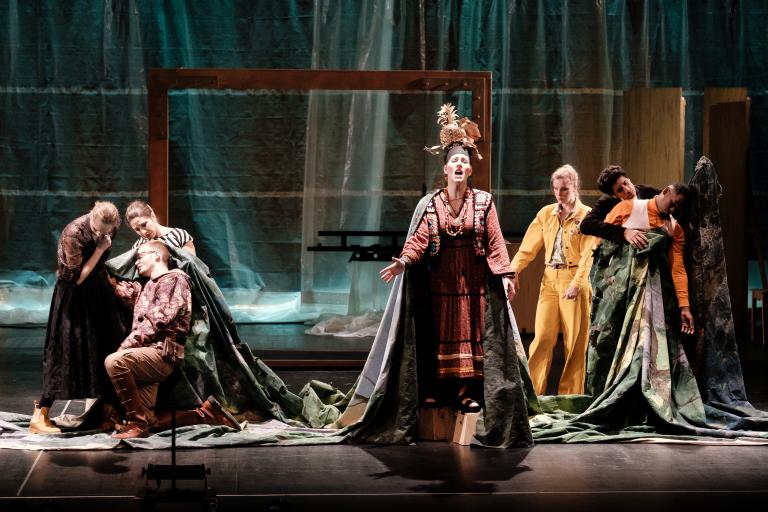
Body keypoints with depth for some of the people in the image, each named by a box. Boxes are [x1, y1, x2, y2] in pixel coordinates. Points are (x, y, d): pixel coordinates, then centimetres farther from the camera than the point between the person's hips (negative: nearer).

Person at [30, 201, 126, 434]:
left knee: (107, 349, 8)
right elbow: (77, 277, -24)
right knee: (65, 352, -8)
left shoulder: (111, 227, -6)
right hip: (74, 295, -7)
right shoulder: (72, 234, -26)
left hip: (98, 292, 7)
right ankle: (39, 416, -3)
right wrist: (99, 249, -26)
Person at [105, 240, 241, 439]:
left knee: (114, 362, -33)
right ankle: (206, 413, 15)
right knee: (150, 423, 5)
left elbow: (158, 319, -12)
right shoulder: (148, 287, 32)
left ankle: (137, 424, -27)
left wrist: (126, 345, -15)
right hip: (146, 354, 9)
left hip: (162, 353, -9)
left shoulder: (174, 279, 1)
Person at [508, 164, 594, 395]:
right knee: (542, 336, -3)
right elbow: (529, 246, 7)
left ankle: (570, 394, 9)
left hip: (575, 281, -3)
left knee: (574, 342, 1)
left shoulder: (587, 216, -2)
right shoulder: (546, 213, 10)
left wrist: (576, 284, -21)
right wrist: (513, 272, -6)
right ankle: (532, 391, 1)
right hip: (550, 280, 3)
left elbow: (588, 254, -10)